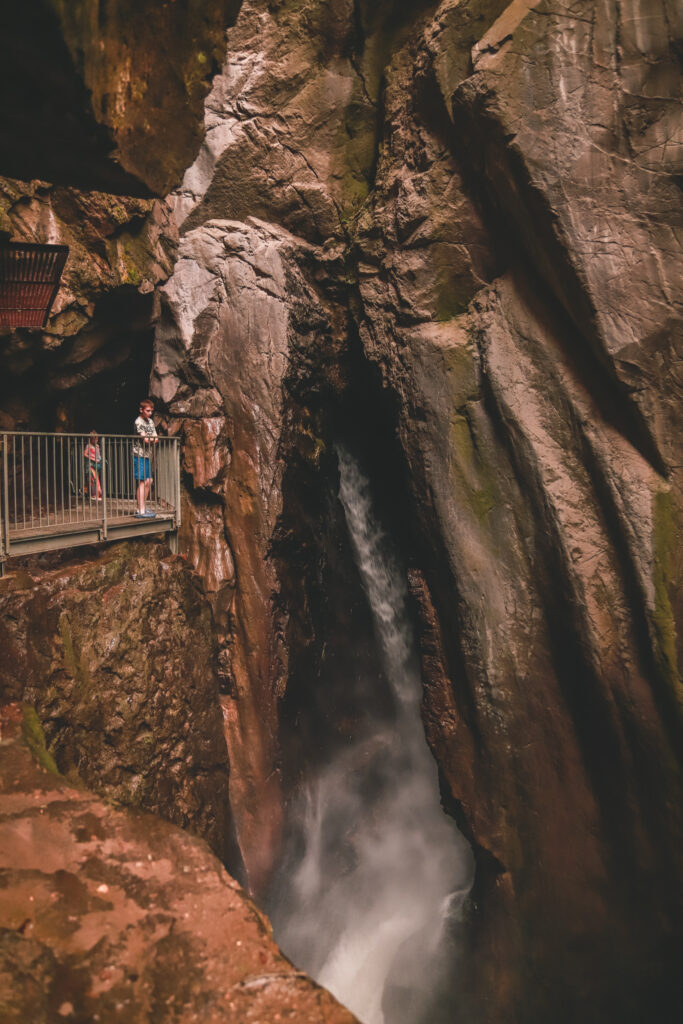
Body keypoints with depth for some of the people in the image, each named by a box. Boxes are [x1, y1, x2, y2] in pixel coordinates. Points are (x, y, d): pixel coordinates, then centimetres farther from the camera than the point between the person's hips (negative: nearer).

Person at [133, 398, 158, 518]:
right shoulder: (138, 422, -9)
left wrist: (150, 439, -9)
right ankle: (140, 511, -10)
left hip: (147, 455, 8)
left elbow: (156, 439, 10)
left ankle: (143, 507, 19)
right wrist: (153, 439, 2)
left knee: (149, 481, 10)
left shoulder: (150, 421, 15)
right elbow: (145, 439, -16)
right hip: (139, 455, -8)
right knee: (142, 482, -10)